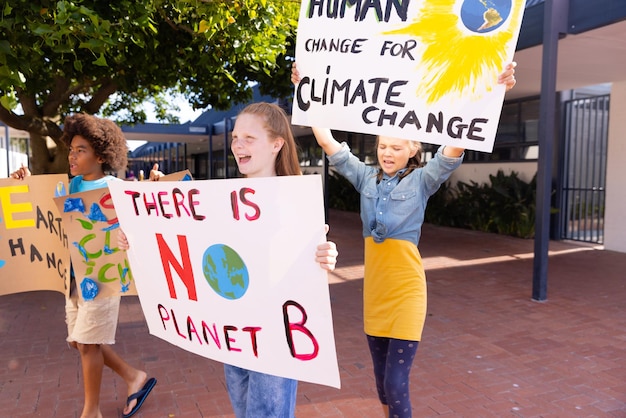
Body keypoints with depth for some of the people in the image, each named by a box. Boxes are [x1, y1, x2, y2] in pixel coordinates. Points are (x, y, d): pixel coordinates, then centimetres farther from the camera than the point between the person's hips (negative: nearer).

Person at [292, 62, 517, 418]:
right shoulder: (366, 177, 3)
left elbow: (457, 145, -18)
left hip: (406, 291, -4)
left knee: (396, 383, -3)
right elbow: (327, 141, 1)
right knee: (382, 378, 18)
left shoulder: (421, 180, -6)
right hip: (374, 289, 5)